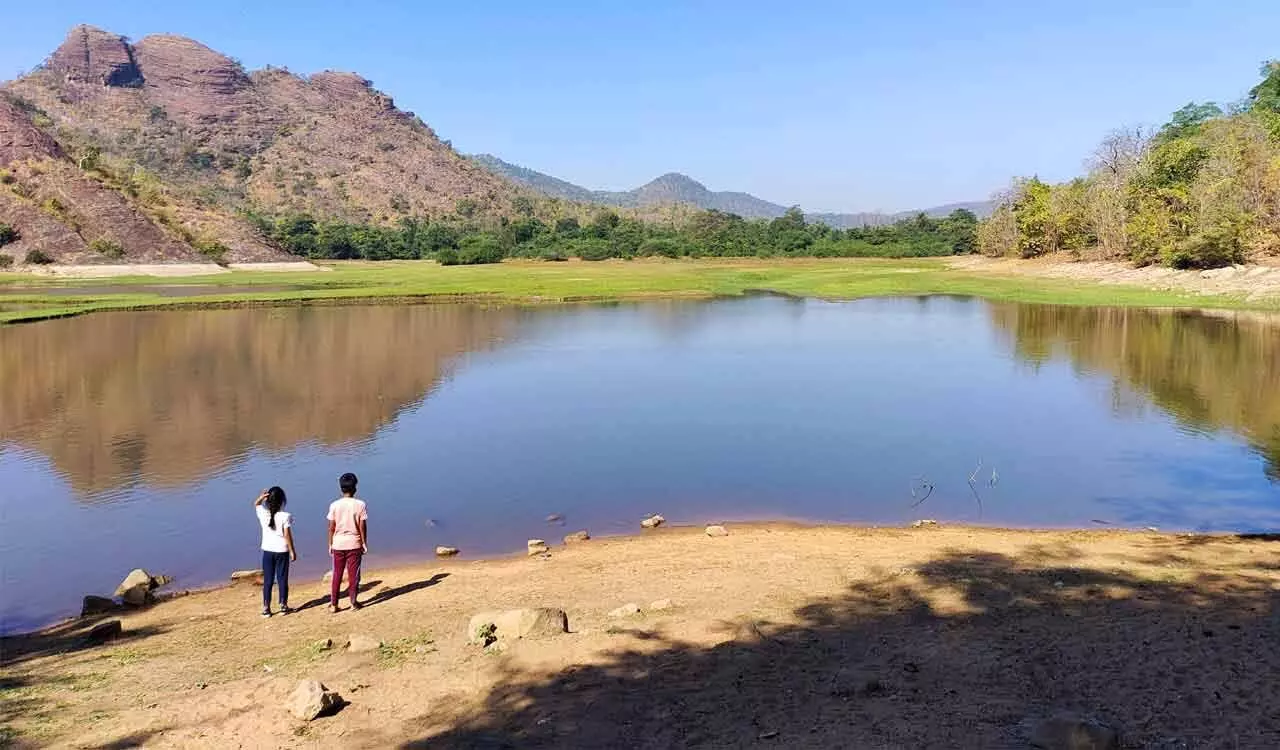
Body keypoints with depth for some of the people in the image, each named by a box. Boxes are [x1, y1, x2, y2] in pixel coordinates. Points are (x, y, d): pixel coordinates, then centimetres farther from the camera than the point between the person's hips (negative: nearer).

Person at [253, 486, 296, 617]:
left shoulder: (263, 514, -6)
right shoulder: (285, 516, -14)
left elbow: (256, 504, 15)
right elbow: (287, 535, -14)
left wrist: (262, 497, -6)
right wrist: (292, 551, -6)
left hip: (267, 550, 2)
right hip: (282, 550, -2)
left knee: (267, 580, 9)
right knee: (282, 579, 8)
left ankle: (266, 608, 11)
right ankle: (283, 606, 16)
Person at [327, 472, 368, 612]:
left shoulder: (334, 505, -6)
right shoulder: (360, 505, -10)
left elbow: (331, 527, -3)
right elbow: (362, 527, -7)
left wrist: (330, 544, 8)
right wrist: (364, 543, 3)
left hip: (338, 544, 1)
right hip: (354, 544, -1)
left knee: (337, 574, 11)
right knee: (353, 574, 8)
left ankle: (333, 603, 13)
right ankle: (353, 602, 14)